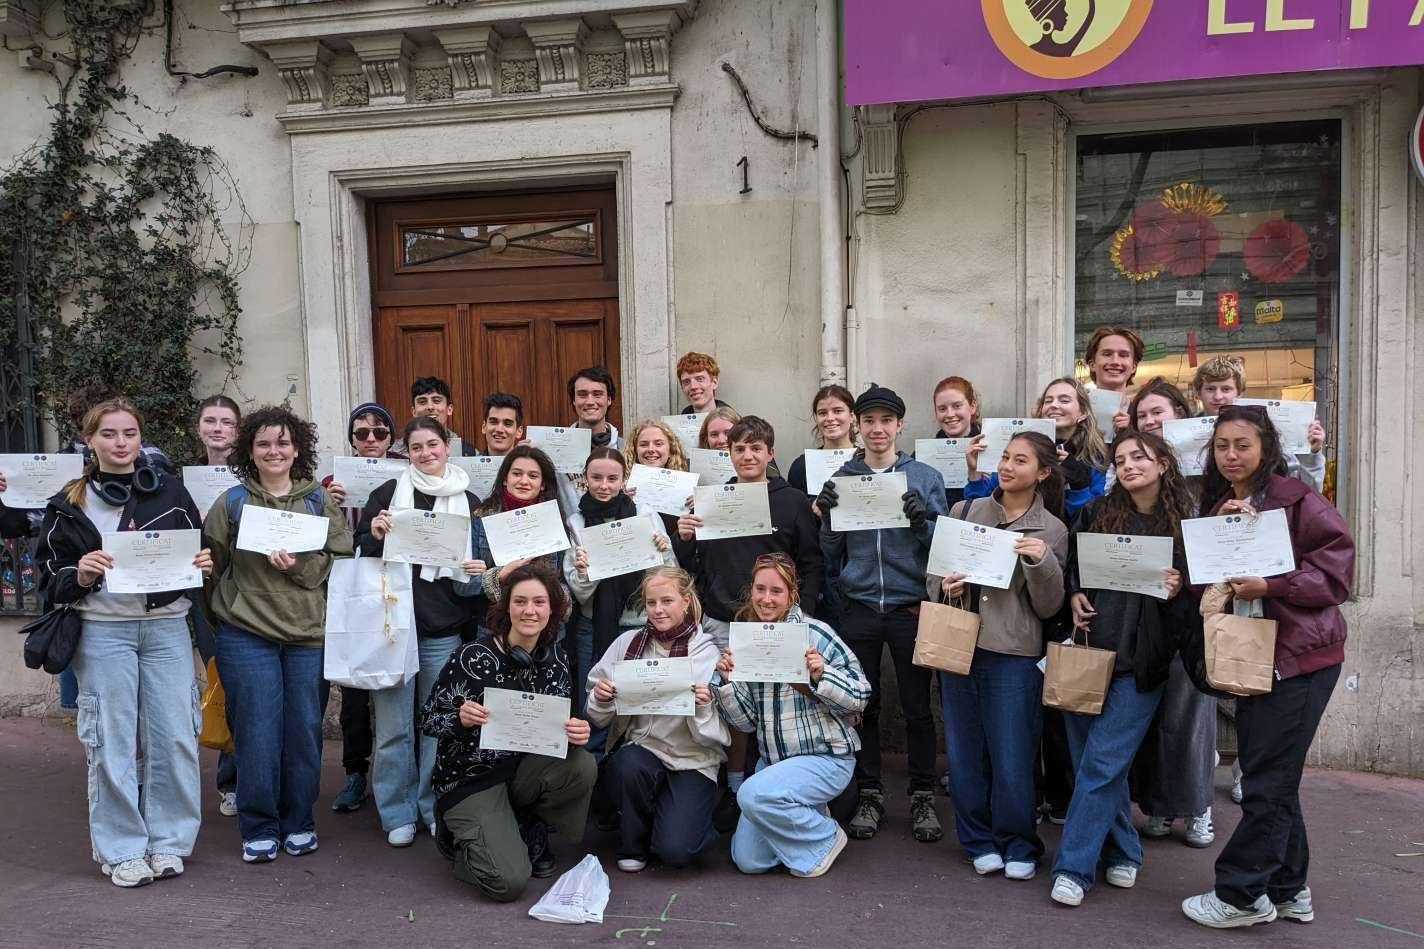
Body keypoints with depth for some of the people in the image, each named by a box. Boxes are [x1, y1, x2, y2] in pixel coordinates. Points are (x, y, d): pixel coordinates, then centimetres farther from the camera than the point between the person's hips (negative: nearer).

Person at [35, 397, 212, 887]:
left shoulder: (170, 491, 8)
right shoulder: (69, 504, 5)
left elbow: (199, 554, 15)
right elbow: (51, 580, 6)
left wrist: (204, 564, -7)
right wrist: (80, 575, -15)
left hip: (166, 626, 1)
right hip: (102, 631, -1)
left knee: (173, 736, 1)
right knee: (112, 741, 2)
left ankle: (168, 842, 16)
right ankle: (123, 851, 14)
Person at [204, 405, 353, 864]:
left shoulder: (320, 501, 7)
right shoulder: (232, 503, 5)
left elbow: (340, 562, 0)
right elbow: (211, 561, 7)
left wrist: (298, 565, -14)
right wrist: (225, 609, 0)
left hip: (309, 634, 1)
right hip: (247, 636, -1)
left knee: (304, 731, 7)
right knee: (257, 733, 2)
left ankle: (298, 822, 23)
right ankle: (259, 828, 16)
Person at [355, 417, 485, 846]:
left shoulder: (469, 502, 10)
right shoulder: (388, 493, 5)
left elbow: (482, 559, 18)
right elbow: (361, 551, 8)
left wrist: (480, 570, -3)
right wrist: (375, 535, -12)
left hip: (444, 626, 1)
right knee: (393, 724, 1)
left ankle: (435, 808, 21)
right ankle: (398, 813, 14)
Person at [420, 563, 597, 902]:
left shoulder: (555, 658, -3)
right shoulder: (473, 657, -18)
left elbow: (560, 723, 3)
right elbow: (428, 720, -11)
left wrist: (575, 732, -22)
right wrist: (461, 719, -33)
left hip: (523, 768, 5)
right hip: (470, 778, -5)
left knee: (583, 766, -26)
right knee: (510, 881, -21)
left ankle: (529, 831, 3)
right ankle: (464, 837, 12)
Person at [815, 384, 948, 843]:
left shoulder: (925, 477, 2)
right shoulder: (841, 479, 7)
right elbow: (831, 556, 9)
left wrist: (921, 520, -17)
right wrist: (827, 516, -8)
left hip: (910, 608, -1)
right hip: (859, 609, 2)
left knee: (917, 707, 6)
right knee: (863, 706, 9)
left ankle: (923, 796, 20)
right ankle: (869, 794, 22)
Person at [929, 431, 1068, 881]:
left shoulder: (1052, 531, 1)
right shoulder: (964, 511, 7)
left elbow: (1048, 607, -2)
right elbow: (932, 574, 13)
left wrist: (1041, 562, -17)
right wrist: (945, 587, -9)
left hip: (1013, 657, -3)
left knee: (1012, 761, 2)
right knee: (964, 755, 10)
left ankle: (1019, 847, 23)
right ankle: (980, 841, 27)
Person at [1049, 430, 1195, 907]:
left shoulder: (1186, 525, 0)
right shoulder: (1096, 514, 6)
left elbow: (1198, 599, 5)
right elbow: (1071, 568, 17)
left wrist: (1178, 591, -15)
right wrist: (1075, 596, -2)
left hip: (1140, 662, -3)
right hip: (1088, 649, 3)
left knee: (1101, 764, -6)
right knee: (1094, 761, 8)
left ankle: (1073, 866, 2)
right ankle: (1123, 853, 27)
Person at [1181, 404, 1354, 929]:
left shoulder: (1297, 499, -9)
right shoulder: (1216, 505, 12)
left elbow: (1335, 565, -13)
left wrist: (1270, 587, -22)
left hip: (1299, 655, -7)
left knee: (1266, 779, -3)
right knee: (1272, 776, 15)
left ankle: (1240, 894, 7)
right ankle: (1286, 889, 27)